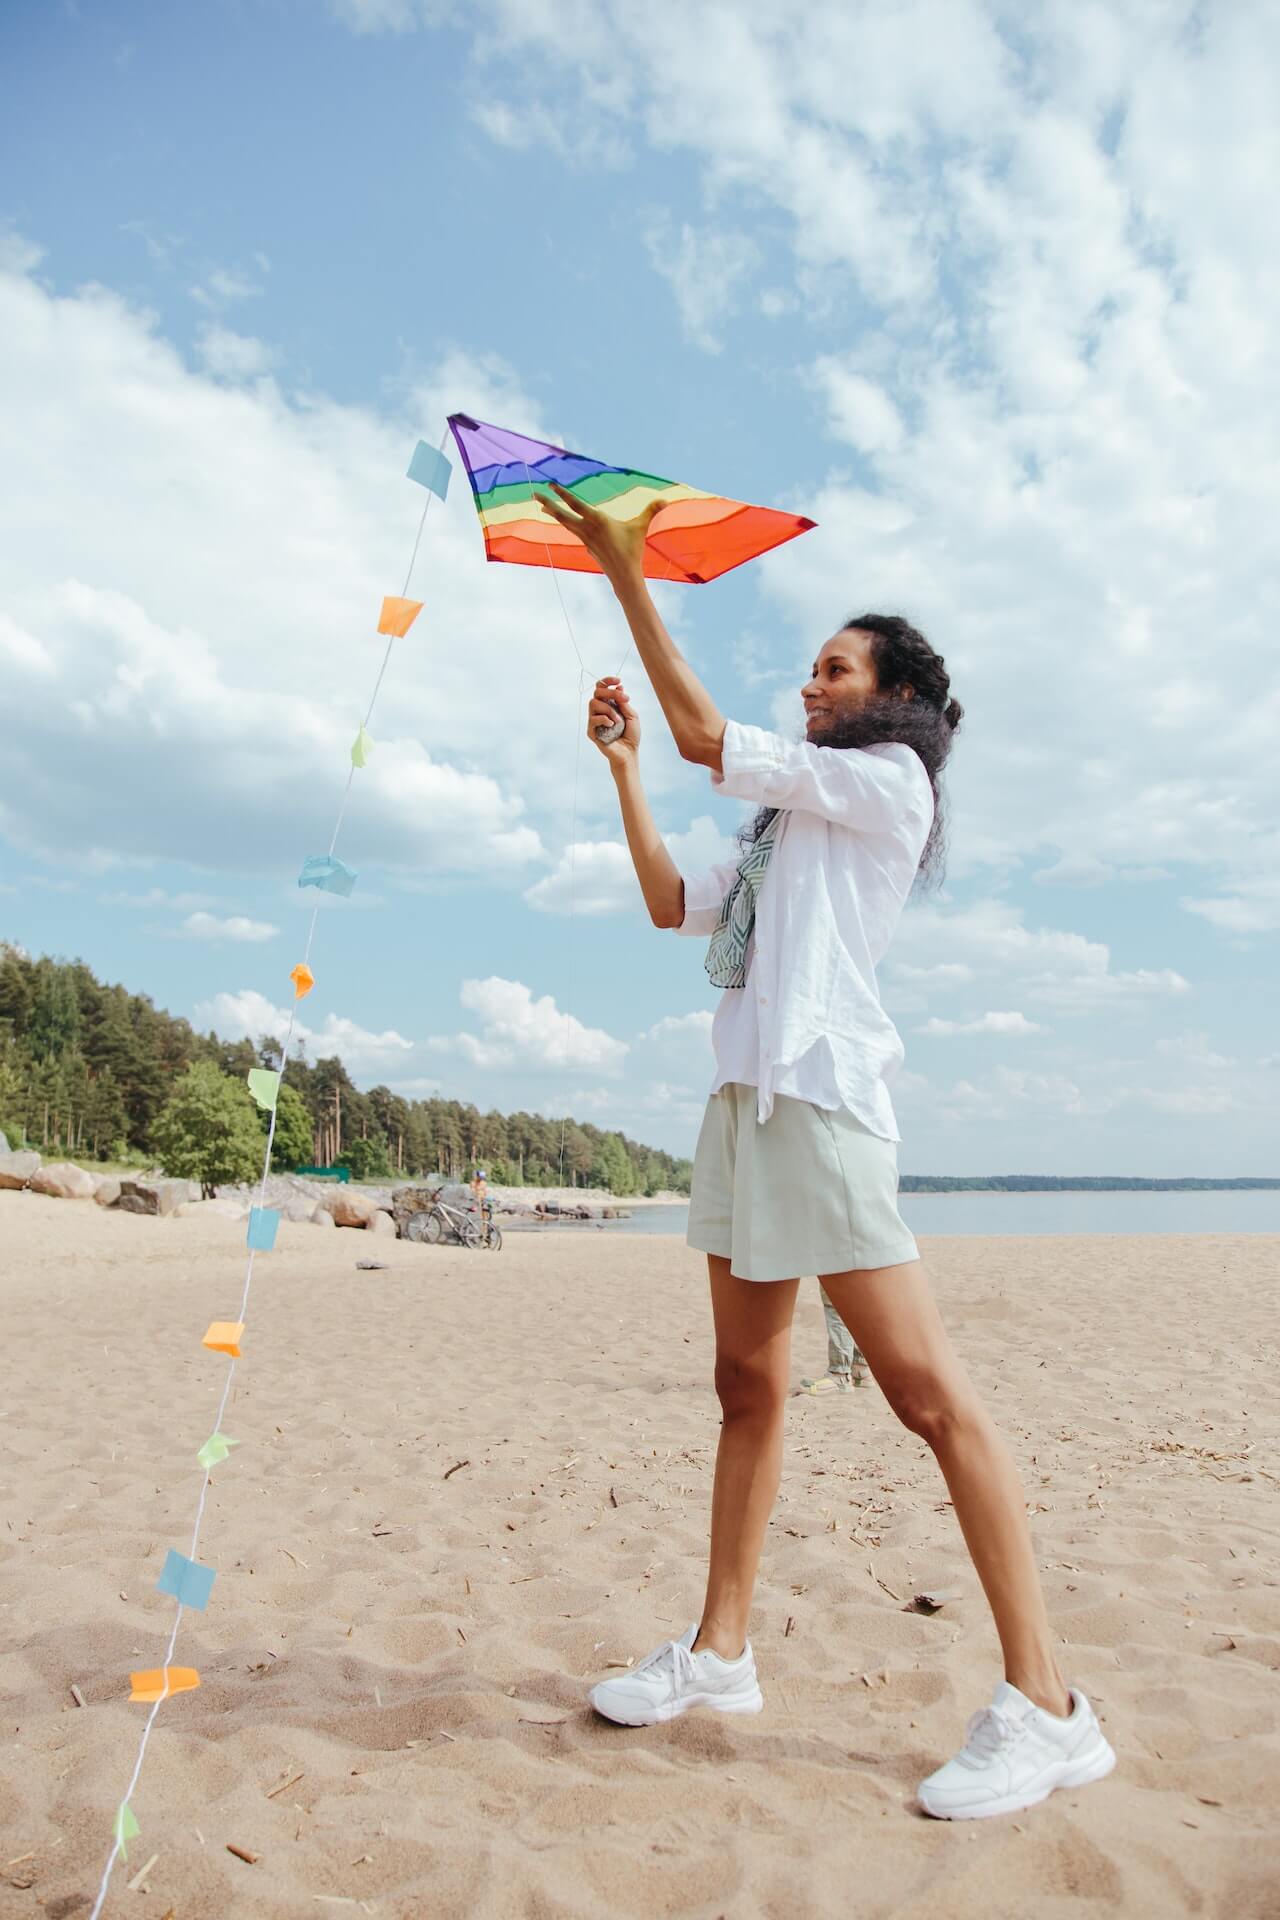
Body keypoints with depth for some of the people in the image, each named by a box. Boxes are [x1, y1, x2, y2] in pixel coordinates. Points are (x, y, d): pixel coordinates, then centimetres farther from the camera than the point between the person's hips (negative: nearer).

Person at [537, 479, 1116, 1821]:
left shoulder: (889, 779, 1)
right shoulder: (793, 828, 26)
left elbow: (705, 736, -4)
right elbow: (671, 905, 24)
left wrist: (628, 576, 3)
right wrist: (621, 764, 25)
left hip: (820, 1093, -9)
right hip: (744, 1093, 9)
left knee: (927, 1391, -10)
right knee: (747, 1385, 11)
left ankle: (1045, 1707, -2)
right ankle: (720, 1651, 21)